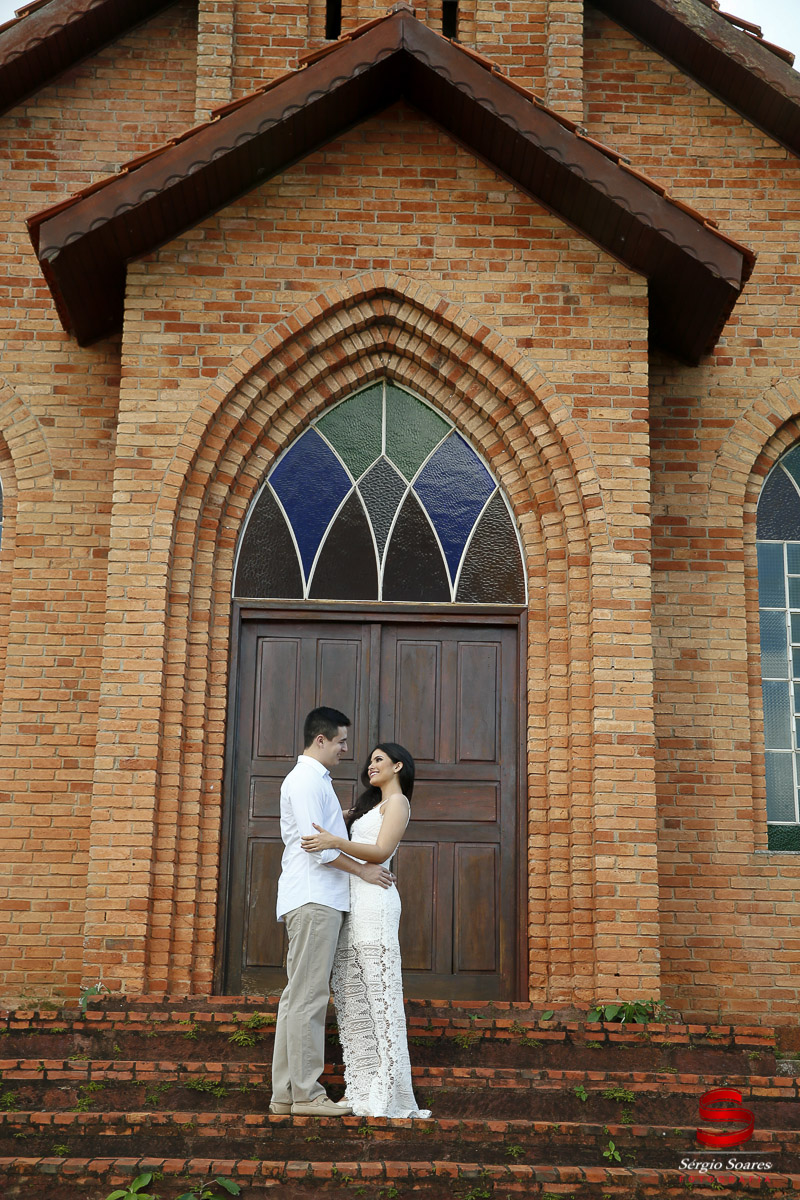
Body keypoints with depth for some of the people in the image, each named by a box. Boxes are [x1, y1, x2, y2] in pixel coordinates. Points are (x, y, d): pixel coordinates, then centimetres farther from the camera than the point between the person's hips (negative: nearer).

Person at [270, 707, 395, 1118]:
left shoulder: (314, 779, 23)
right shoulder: (306, 780, -10)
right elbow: (315, 844, -17)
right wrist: (362, 869, -11)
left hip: (315, 901, 11)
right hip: (314, 901, -11)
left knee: (299, 997, 10)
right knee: (308, 998, -8)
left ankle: (285, 1092, 13)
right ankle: (306, 1094, -6)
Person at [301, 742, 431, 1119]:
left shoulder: (398, 802, 0)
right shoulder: (369, 805, 28)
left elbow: (381, 851, -14)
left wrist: (335, 842, -26)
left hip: (374, 903, -9)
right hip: (351, 904, 9)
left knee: (379, 993, -10)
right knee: (350, 995, 4)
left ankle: (389, 1096, -10)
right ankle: (363, 1090, 6)